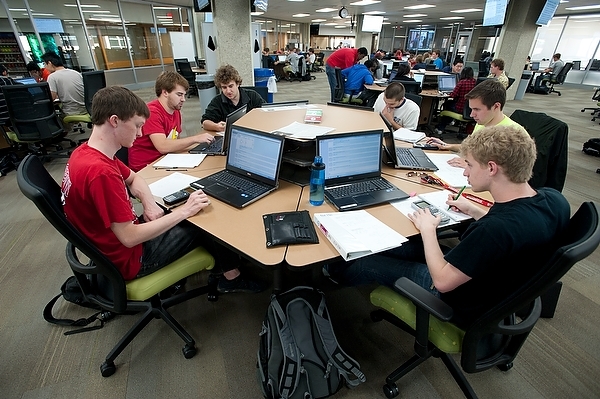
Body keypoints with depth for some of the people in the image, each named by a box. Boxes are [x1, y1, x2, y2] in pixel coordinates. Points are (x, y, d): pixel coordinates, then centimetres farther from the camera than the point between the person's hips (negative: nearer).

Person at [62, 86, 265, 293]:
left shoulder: (86, 152, -3)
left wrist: (149, 204, -7)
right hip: (127, 257, -8)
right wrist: (184, 211, -25)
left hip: (114, 242, 8)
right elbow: (130, 238, -30)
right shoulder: (100, 172, -33)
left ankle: (224, 271, 25)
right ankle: (232, 276, 23)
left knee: (192, 215, 13)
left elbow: (133, 178, 12)